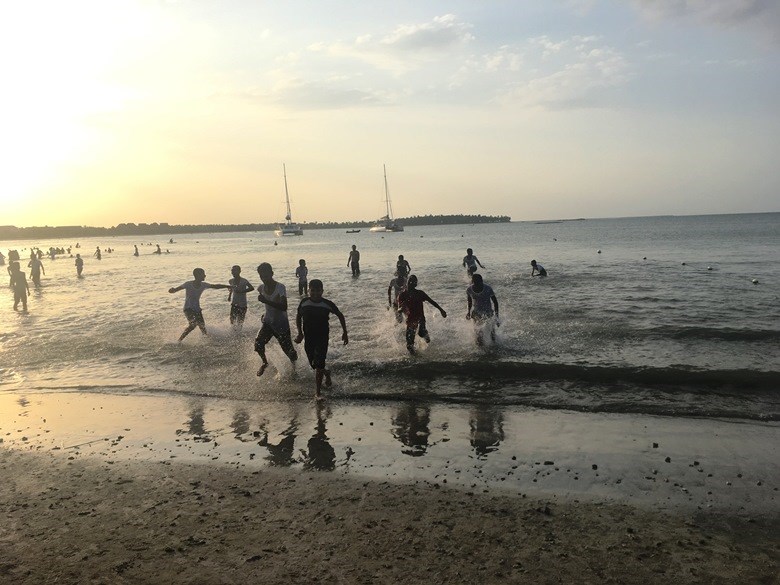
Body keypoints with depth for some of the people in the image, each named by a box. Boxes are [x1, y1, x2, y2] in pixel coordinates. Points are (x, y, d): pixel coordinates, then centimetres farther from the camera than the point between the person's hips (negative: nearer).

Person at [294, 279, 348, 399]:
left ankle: (317, 392, -5)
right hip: (308, 338, 3)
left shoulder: (328, 304, -11)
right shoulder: (304, 302, -5)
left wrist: (344, 332, 4)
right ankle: (326, 372, 45)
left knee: (318, 364, -15)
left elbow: (340, 316, 5)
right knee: (314, 365, 12)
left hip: (322, 337, -3)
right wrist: (300, 332, -3)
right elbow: (298, 316, 10)